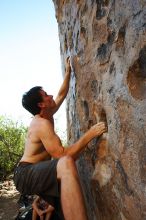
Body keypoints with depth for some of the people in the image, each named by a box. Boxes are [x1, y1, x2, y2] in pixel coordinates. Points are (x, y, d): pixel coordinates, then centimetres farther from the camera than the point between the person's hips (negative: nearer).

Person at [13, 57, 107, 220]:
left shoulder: (45, 116, 11)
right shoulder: (42, 124, -19)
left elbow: (61, 95, 24)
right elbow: (62, 155, -28)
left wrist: (68, 72, 25)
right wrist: (90, 134, -26)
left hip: (36, 172, 10)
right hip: (26, 174, -10)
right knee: (66, 164, -39)